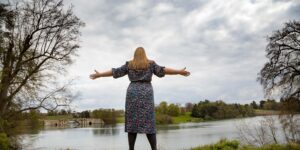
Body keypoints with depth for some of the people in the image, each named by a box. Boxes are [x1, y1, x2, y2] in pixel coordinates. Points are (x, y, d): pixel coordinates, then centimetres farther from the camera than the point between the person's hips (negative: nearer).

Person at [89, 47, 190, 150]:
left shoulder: (129, 64, 11)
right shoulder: (150, 63, 7)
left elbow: (115, 72, 10)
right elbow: (162, 70, -4)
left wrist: (99, 75, 19)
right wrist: (180, 72, -3)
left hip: (132, 93, 1)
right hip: (146, 93, -1)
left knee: (132, 123, 1)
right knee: (148, 123, -2)